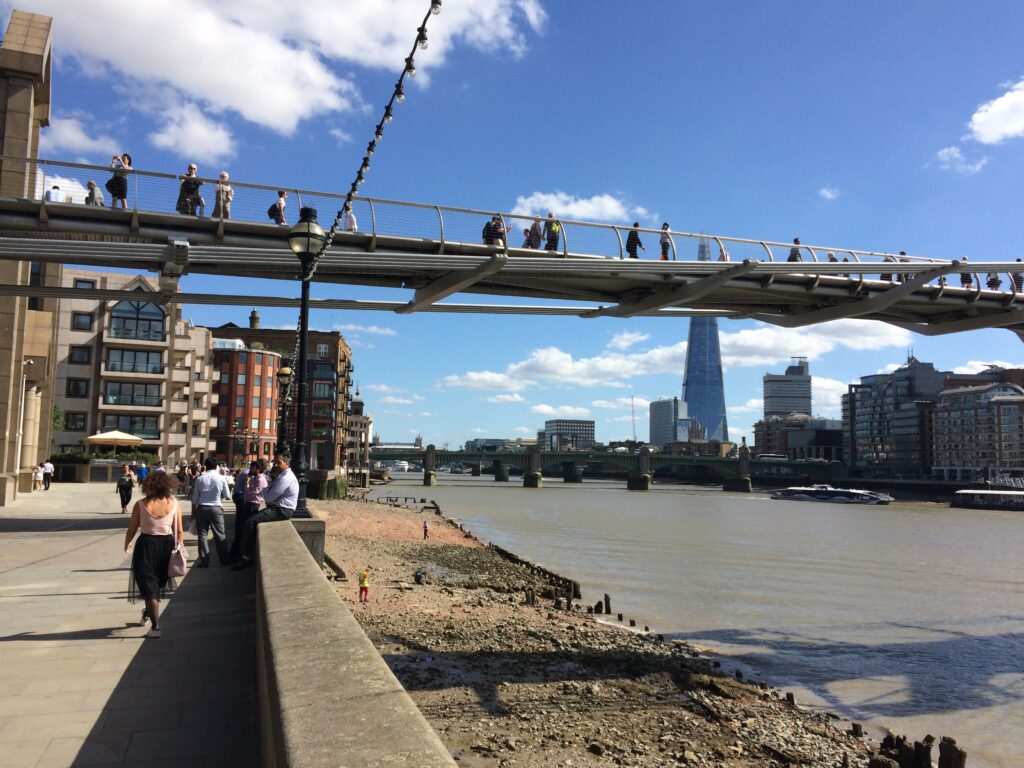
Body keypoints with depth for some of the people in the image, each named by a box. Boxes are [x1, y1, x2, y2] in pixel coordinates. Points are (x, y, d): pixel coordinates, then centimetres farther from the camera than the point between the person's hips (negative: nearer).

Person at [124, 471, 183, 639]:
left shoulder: (141, 504, -12)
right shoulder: (173, 503, -8)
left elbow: (132, 528, -4)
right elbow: (179, 531, -4)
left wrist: (127, 545, 14)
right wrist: (179, 545, 11)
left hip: (146, 545, -2)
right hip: (167, 544, 2)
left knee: (148, 585, 8)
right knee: (158, 583, 24)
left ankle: (155, 626, 6)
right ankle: (148, 612, 46)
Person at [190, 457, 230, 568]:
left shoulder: (200, 479, -2)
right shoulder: (221, 478, -5)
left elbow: (195, 498, 3)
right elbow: (227, 496, 2)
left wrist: (193, 512, 13)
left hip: (201, 508, 1)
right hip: (215, 508, -1)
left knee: (202, 534, 8)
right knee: (219, 534, 9)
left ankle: (204, 561, 10)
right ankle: (224, 559, 17)